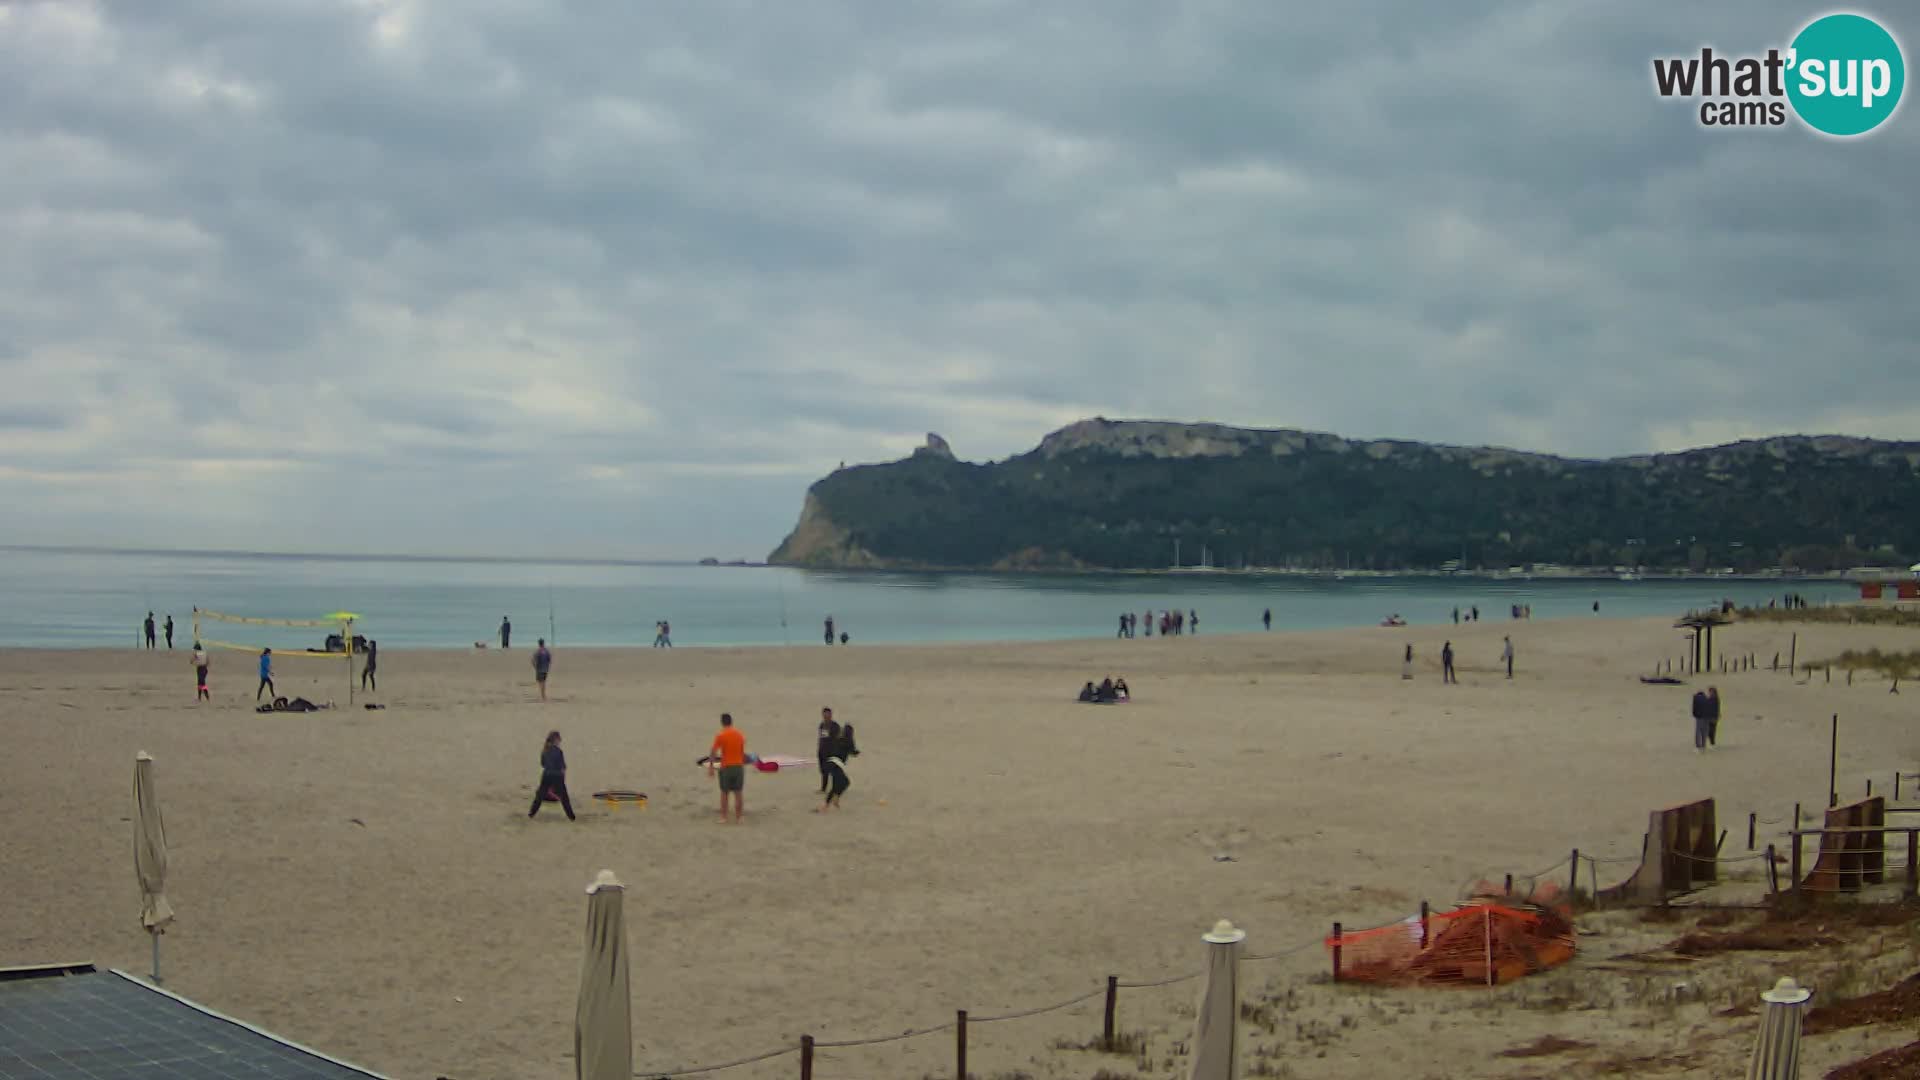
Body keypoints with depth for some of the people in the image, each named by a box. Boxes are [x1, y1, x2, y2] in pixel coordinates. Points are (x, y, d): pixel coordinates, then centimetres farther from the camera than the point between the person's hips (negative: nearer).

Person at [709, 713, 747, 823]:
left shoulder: (720, 735, -9)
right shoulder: (740, 734, 5)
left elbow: (713, 752, -14)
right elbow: (743, 752, 11)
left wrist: (711, 766, -10)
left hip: (726, 767, -3)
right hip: (739, 766, 3)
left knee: (724, 793, 7)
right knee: (738, 793, 6)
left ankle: (723, 818, 8)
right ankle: (738, 818, 8)